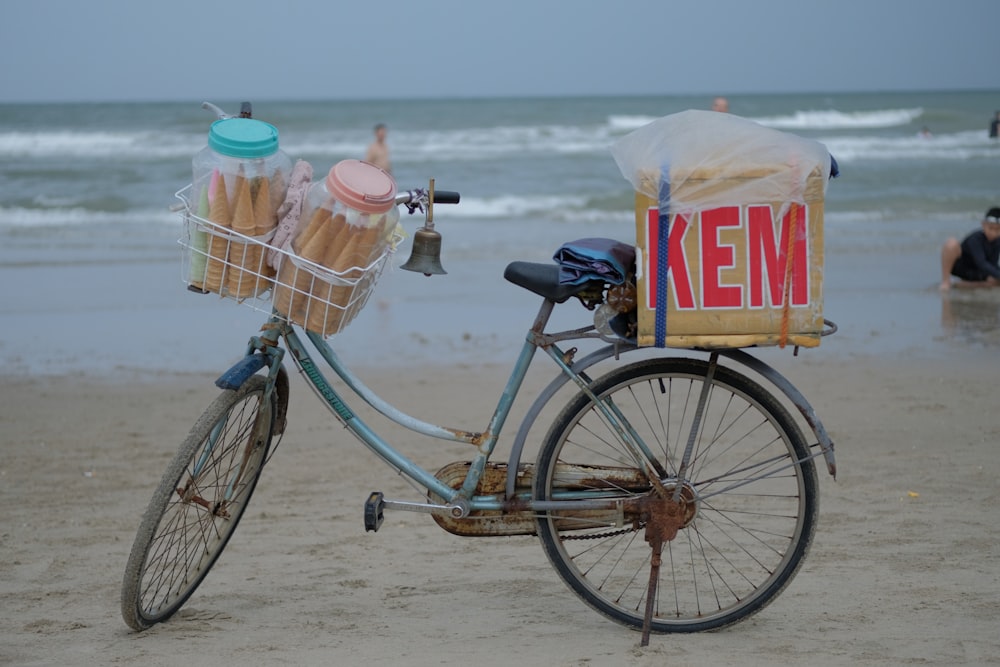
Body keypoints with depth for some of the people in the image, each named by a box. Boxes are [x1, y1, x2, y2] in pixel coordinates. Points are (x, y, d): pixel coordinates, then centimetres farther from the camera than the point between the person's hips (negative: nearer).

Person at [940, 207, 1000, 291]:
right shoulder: (976, 238, -27)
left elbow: (992, 265, -8)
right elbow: (981, 264, -36)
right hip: (957, 267, -7)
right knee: (952, 243, -36)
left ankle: (963, 284, 0)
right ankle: (945, 281, -21)